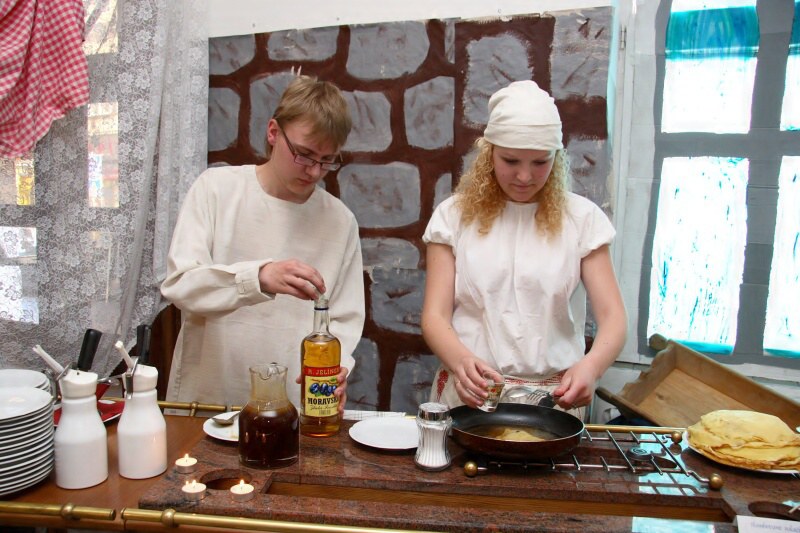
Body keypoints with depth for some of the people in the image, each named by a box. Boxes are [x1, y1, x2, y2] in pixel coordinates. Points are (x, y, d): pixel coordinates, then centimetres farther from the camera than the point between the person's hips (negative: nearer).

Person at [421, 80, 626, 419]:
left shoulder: (582, 218, 5)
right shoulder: (455, 215, 4)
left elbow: (612, 316, 0)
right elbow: (434, 316, -1)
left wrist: (591, 365, -21)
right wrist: (461, 361, -22)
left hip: (553, 395, 1)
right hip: (471, 392, 0)